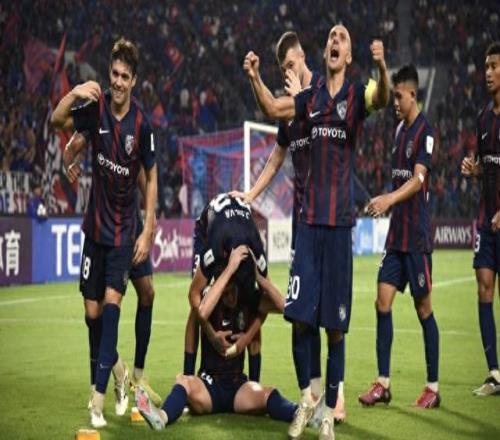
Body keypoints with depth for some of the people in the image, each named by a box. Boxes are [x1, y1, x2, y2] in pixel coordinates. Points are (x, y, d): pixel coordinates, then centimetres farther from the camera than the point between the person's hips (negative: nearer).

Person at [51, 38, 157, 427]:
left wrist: (148, 232, -6)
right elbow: (57, 120, -10)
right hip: (95, 225, 3)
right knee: (92, 311, 7)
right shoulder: (97, 108, -6)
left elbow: (151, 177, -3)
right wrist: (74, 94, -29)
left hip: (124, 230, -3)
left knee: (111, 302, -16)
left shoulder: (141, 124, -11)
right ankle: (117, 371, 33)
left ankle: (99, 398, -15)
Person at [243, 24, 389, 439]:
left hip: (341, 221, -3)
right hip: (309, 218, 3)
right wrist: (254, 77, -13)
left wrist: (383, 68, -42)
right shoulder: (311, 98, 11)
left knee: (335, 326, 2)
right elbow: (273, 107, 6)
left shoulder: (357, 94, -1)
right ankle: (306, 397, 18)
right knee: (299, 318, -1)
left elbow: (383, 98, -21)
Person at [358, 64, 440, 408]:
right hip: (397, 232, 8)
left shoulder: (425, 130, -11)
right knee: (383, 301, 3)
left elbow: (418, 179, -22)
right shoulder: (401, 129, 14)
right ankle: (383, 383, 8)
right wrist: (386, 203, 11)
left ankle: (433, 387, 9)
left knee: (424, 308, 0)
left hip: (417, 234, -8)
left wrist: (390, 199, -34)